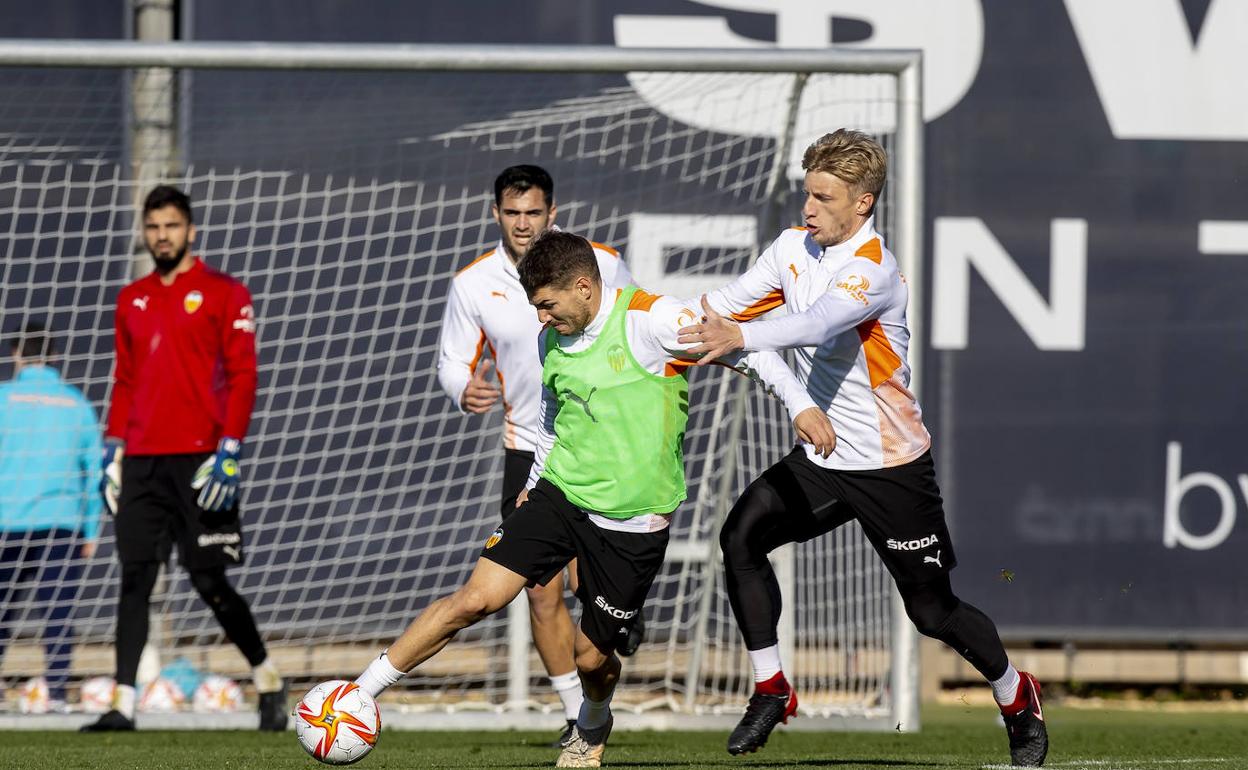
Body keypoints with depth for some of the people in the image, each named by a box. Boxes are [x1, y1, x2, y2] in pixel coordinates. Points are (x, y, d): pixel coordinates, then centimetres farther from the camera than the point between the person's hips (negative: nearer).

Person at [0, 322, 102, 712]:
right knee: (58, 613, -3)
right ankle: (56, 691, -12)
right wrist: (91, 531, 14)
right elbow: (94, 471, 9)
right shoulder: (77, 404, 8)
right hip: (61, 523, 1)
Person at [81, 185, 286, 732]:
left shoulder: (223, 294, 0)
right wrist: (112, 452, 13)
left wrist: (229, 451, -13)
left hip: (199, 460, -5)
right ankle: (123, 703, -5)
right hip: (142, 462, 5)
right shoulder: (132, 300, 16)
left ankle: (267, 681, 14)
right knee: (134, 579, -2)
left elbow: (242, 376, -5)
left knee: (209, 580, -5)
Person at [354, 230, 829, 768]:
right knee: (475, 599, -11)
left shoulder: (650, 321, -14)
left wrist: (800, 404, -19)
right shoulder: (552, 341, 6)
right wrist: (535, 482, 25)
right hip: (559, 496, 4)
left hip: (632, 522, -4)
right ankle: (361, 693, -5)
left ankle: (592, 727, 39)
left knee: (591, 656, 3)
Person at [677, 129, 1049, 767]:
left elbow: (818, 325, -43)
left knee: (931, 609, 1)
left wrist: (741, 338, -59)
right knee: (742, 537, -14)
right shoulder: (793, 249, 0)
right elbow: (723, 306, 3)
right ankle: (770, 690, -3)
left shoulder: (873, 271, -24)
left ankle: (1016, 696, 27)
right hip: (823, 458, 7)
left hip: (891, 465, -7)